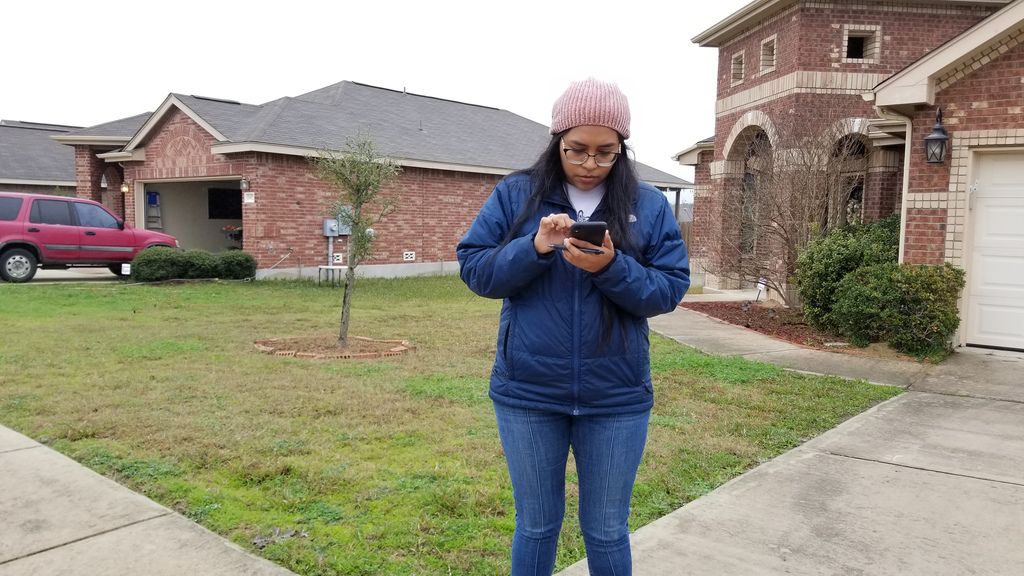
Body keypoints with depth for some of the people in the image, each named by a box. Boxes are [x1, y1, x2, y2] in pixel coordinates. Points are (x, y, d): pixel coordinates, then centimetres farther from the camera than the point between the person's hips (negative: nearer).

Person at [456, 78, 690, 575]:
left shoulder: (649, 205, 0)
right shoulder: (515, 194, -1)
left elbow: (671, 289, -3)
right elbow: (473, 269, -4)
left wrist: (612, 267, -21)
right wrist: (534, 248, -20)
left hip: (617, 400, 0)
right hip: (527, 395, 0)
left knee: (606, 531, 15)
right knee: (536, 526, 17)